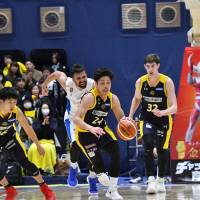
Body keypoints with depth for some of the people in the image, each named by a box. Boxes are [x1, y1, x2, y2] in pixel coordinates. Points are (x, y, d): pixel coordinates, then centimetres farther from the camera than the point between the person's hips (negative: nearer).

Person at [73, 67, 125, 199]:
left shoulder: (113, 98, -7)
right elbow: (76, 119, -31)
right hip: (85, 133, -6)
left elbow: (121, 117, 6)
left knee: (116, 152, -16)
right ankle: (99, 173, 25)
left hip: (102, 130, 6)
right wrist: (91, 128, -48)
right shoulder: (89, 97, -25)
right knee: (98, 163, -18)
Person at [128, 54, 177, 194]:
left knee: (161, 150, 9)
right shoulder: (140, 82, -10)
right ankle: (151, 180, -24)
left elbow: (174, 107, -23)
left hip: (163, 120, -1)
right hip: (147, 120, 1)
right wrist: (130, 116, 6)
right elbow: (137, 99, 12)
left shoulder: (167, 82, -20)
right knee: (148, 146, -22)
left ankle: (161, 180, 30)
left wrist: (162, 113, -42)